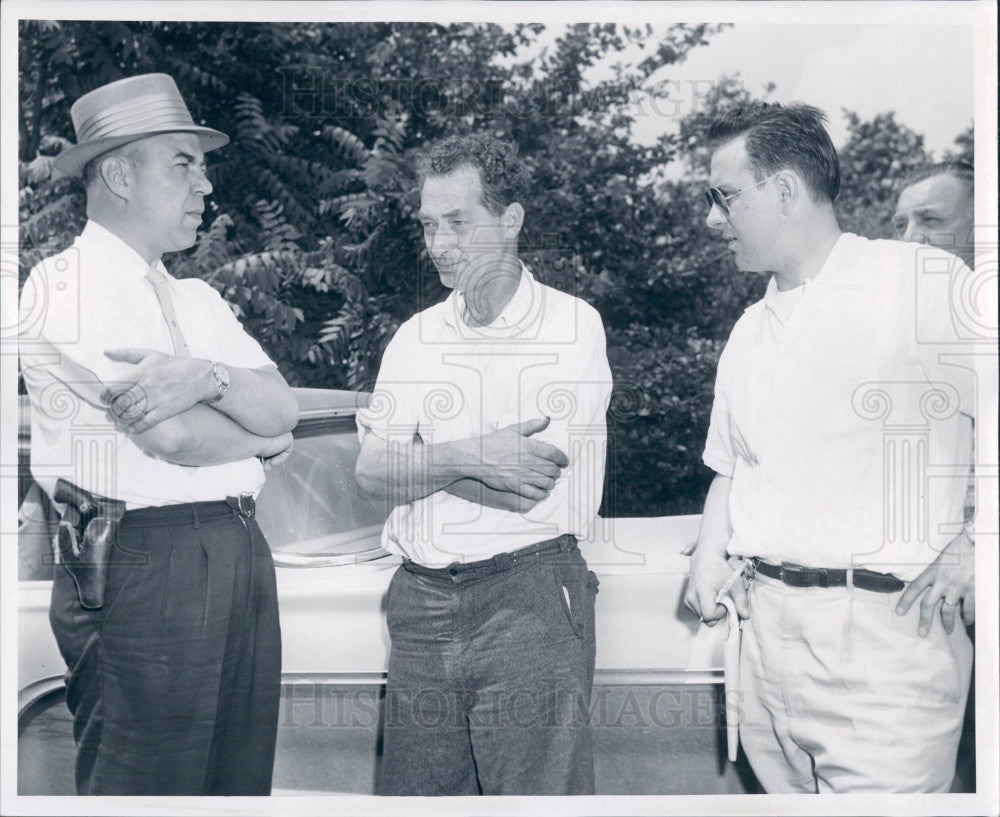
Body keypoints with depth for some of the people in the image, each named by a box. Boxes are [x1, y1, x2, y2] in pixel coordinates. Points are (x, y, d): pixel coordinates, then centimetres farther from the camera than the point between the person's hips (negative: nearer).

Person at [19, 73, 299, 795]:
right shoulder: (63, 288, -5)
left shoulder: (200, 300, 20)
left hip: (242, 557, 7)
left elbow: (284, 406, 4)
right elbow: (174, 438, -16)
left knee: (240, 784, 12)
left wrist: (207, 377, -16)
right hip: (142, 569, -7)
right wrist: (261, 434, 3)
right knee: (144, 786, 0)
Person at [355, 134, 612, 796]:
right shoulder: (418, 337, 11)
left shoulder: (572, 326, -4)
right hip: (422, 603, 5)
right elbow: (371, 475, 0)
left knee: (537, 789, -1)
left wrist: (415, 460, -5)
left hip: (529, 599, -4)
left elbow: (526, 490, -13)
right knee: (415, 791, 12)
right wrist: (466, 457, -16)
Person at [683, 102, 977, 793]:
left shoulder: (925, 284, -6)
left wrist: (972, 548, -15)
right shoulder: (750, 333, 16)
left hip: (886, 624, -6)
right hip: (768, 622, 6)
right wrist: (711, 557, 7)